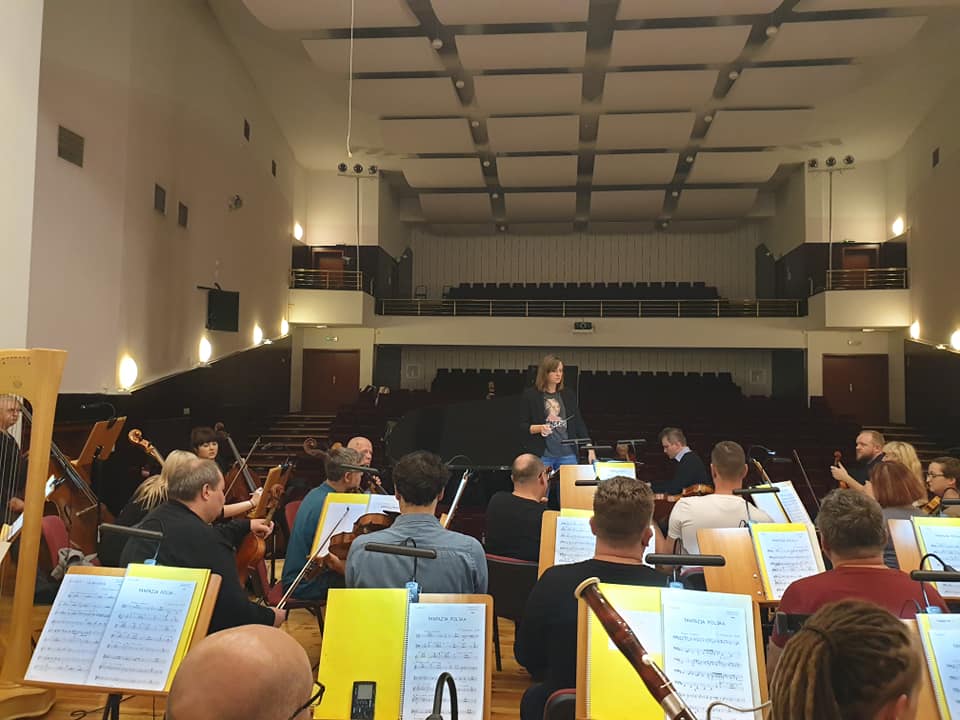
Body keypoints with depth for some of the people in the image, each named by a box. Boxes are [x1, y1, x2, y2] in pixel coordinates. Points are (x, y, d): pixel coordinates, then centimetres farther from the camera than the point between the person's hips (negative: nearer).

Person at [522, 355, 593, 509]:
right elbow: (522, 425, -1)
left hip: (567, 453, 3)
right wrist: (539, 428, -19)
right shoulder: (530, 395, -1)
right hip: (541, 454, -3)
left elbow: (578, 423, 10)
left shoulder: (569, 395, 10)